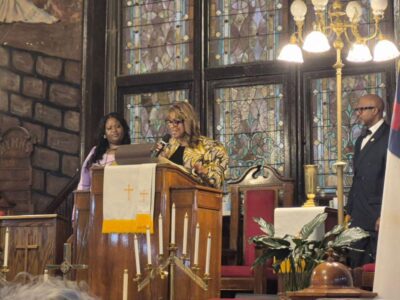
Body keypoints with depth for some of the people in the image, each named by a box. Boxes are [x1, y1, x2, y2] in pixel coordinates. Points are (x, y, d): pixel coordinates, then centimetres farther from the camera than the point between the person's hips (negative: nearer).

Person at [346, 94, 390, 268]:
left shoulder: (389, 137, -8)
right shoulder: (361, 140, 19)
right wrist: (349, 211, 17)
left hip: (379, 216, -8)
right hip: (359, 217, 8)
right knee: (357, 268, 6)